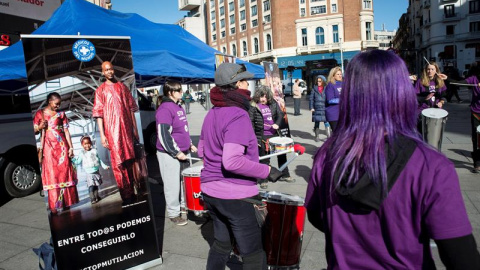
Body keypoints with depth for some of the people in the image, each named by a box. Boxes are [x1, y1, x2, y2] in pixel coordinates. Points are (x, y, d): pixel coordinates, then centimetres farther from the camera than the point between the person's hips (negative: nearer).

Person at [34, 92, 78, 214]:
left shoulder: (61, 114, 10)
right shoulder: (40, 113, 8)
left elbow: (66, 131, 5)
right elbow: (34, 130, 10)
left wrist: (71, 147, -1)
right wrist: (40, 127, -13)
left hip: (61, 146, 1)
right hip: (48, 146, -1)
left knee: (64, 172, 0)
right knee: (51, 174, -3)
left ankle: (65, 202, 7)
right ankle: (55, 205, -2)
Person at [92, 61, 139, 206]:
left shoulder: (122, 86, 13)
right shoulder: (100, 90, 5)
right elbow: (99, 114, 1)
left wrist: (135, 129, 9)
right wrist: (102, 135, -7)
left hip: (127, 130, 3)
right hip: (112, 132, -3)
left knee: (129, 162, 8)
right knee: (119, 164, -4)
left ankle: (131, 193, 20)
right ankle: (126, 197, 0)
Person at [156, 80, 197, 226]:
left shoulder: (179, 107, 13)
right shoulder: (164, 109, -17)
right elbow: (163, 134, -21)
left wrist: (190, 144, 16)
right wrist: (176, 152, -19)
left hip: (182, 152, 9)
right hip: (170, 154, -9)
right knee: (173, 185, 1)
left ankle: (183, 205, 34)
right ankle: (173, 214, 14)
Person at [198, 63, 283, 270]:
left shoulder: (212, 113, 6)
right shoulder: (238, 115, -20)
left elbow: (201, 151, 17)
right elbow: (232, 161, -29)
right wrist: (267, 171, -20)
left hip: (210, 191, 8)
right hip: (235, 196, -8)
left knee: (221, 244, 24)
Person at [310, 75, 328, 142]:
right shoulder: (314, 89, 6)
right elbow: (311, 98, 5)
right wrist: (311, 107, -4)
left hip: (325, 109, -1)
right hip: (316, 109, 1)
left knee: (326, 121, -4)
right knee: (316, 122, 8)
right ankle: (316, 136, 21)